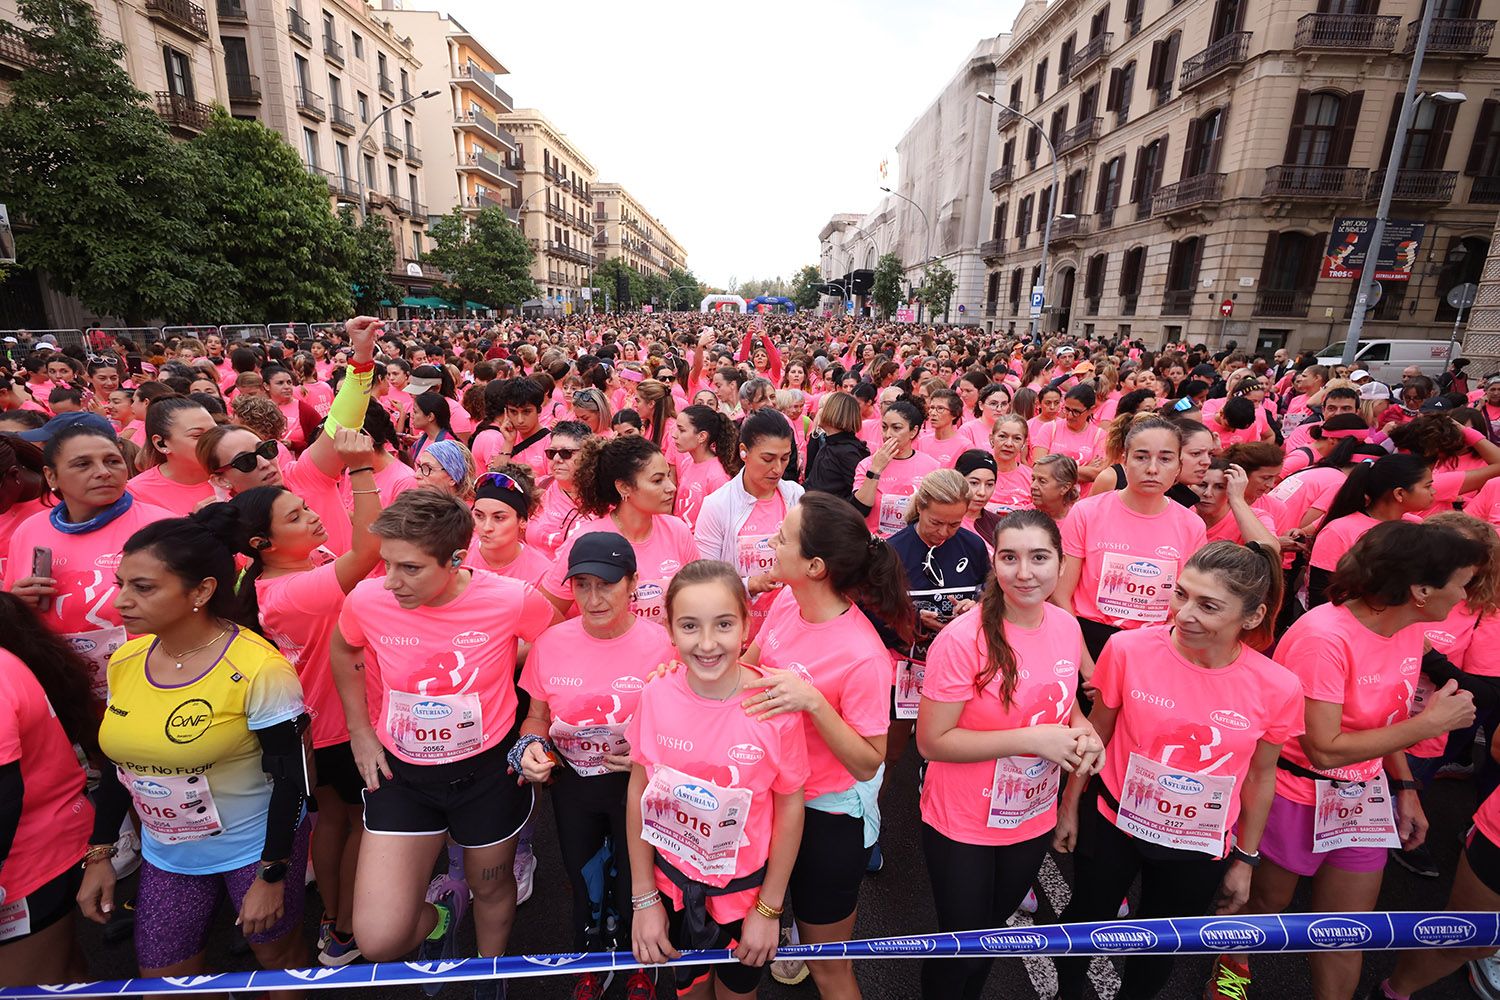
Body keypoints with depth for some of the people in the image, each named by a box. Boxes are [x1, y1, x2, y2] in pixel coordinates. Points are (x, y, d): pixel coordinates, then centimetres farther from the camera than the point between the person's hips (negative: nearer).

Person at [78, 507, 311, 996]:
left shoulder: (259, 669, -26)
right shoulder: (124, 662, -5)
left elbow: (289, 779, -19)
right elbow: (118, 763, 8)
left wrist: (272, 876, -15)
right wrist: (100, 852, 8)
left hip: (256, 846, -5)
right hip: (166, 854, 6)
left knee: (279, 957, 15)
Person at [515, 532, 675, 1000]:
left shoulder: (662, 645, -19)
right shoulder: (551, 643, -9)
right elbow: (537, 717, 6)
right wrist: (531, 745, -14)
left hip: (637, 785, -3)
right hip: (571, 783, 3)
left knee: (632, 891, 11)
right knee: (581, 882, 23)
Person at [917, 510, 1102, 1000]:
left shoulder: (1067, 627, -8)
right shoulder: (962, 639, -28)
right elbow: (932, 741, -24)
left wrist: (1084, 732, -12)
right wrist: (1032, 740, -27)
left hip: (1034, 818, 6)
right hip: (962, 825, -5)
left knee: (995, 925, 29)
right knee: (961, 945, 14)